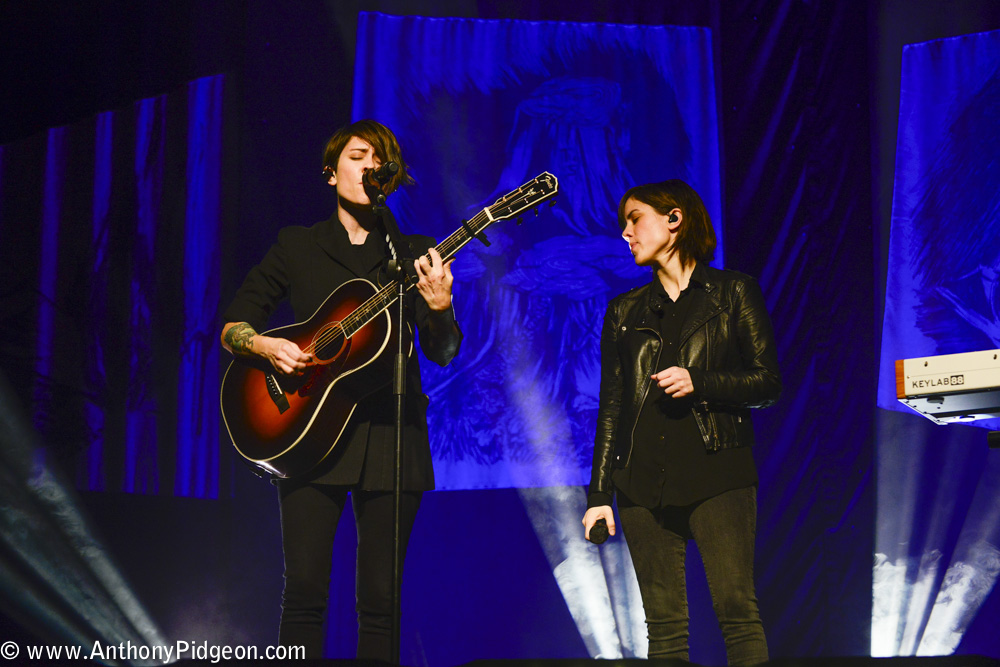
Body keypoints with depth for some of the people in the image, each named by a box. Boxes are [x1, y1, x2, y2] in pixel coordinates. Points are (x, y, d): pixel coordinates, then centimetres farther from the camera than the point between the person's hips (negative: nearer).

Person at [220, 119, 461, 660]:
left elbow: (442, 351, 3)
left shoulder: (415, 253, 12)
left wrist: (439, 306, -18)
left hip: (389, 431, 1)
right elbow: (231, 328, 12)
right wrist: (264, 346, -9)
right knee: (304, 590, -10)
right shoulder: (296, 247, 12)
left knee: (380, 600, -2)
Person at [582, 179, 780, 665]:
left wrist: (700, 383, -12)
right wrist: (599, 494, 7)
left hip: (717, 472, -3)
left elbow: (767, 383, 4)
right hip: (643, 480, 3)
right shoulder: (625, 311, 17)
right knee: (664, 624, 0)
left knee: (736, 609, -12)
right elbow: (611, 407, 14)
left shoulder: (734, 292, 8)